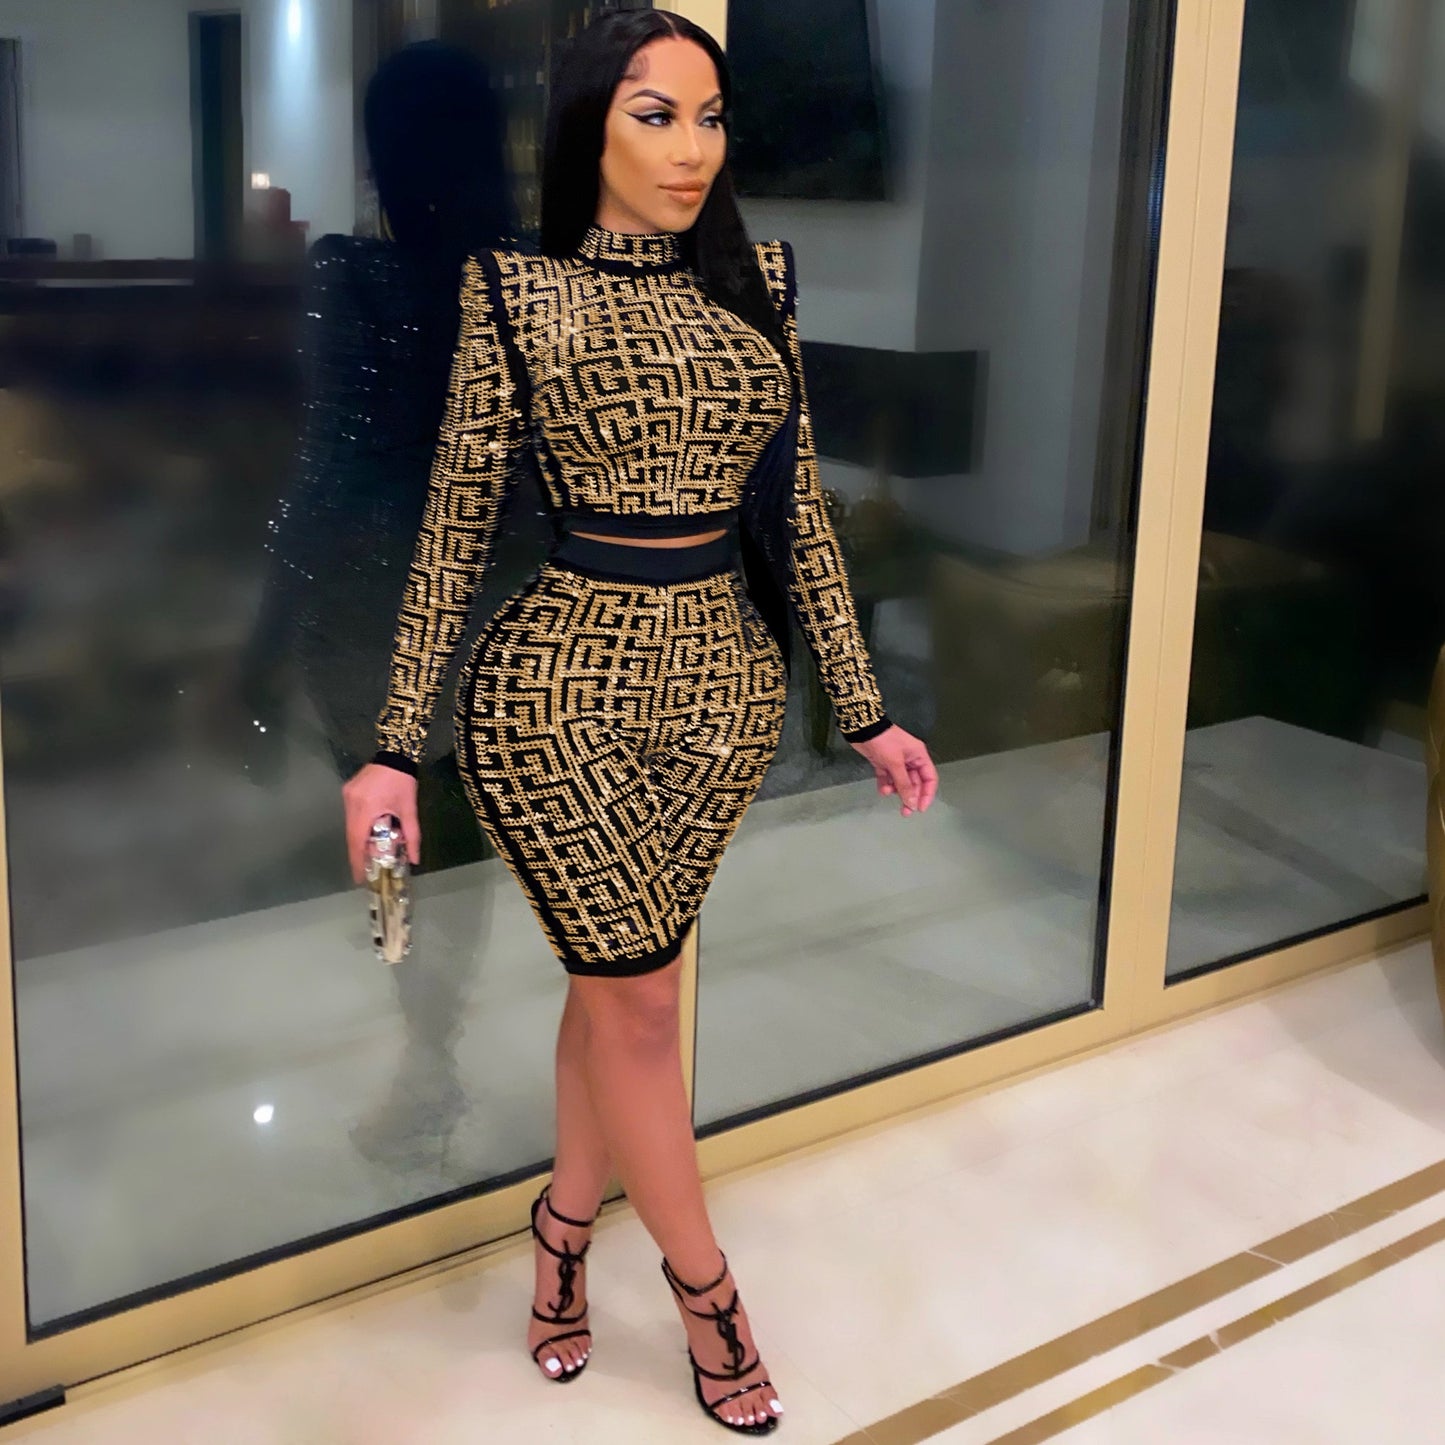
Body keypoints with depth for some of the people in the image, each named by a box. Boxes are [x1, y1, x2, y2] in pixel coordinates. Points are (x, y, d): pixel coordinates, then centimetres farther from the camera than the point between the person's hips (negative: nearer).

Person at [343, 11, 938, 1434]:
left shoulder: (753, 285, 7)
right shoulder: (518, 292, -3)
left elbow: (796, 510, 9)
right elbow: (457, 522, -3)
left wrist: (865, 711, 7)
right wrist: (395, 745, -5)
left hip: (723, 677, 4)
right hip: (560, 678, -4)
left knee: (614, 975, 13)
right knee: (638, 991, 2)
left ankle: (566, 1218, 36)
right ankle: (701, 1277, 24)